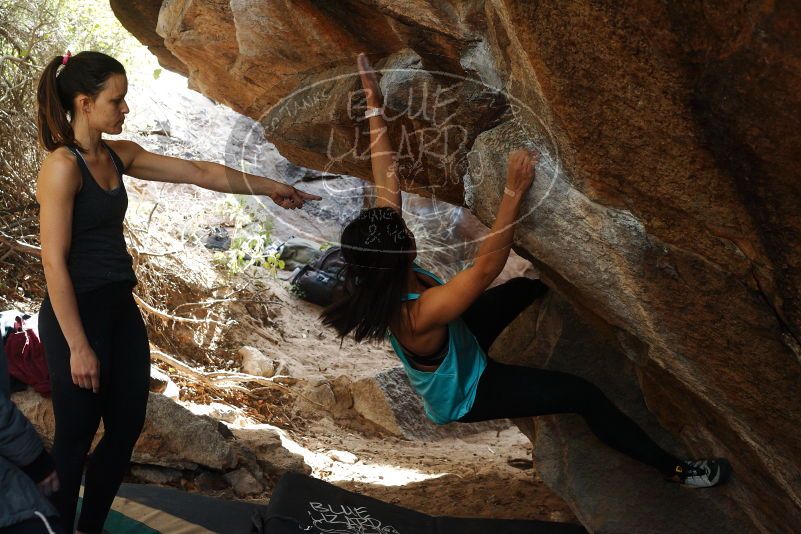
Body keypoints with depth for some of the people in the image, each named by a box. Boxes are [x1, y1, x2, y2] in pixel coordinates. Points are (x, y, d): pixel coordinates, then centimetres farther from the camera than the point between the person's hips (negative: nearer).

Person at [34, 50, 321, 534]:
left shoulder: (119, 155, 8)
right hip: (77, 311, -8)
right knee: (76, 435, 3)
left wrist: (269, 187, 16)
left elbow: (201, 173, 14)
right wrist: (77, 346, -19)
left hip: (120, 307, 8)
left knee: (127, 427, 13)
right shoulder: (63, 165, -16)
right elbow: (54, 262, -18)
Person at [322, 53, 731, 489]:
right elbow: (486, 267, -47)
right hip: (463, 395, -8)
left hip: (458, 344, 8)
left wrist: (374, 107, -15)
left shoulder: (381, 274, -23)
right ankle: (675, 469, 7)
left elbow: (386, 180, -17)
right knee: (583, 395, -9)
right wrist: (514, 192, -49)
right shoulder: (419, 315, -45)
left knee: (523, 288, 21)